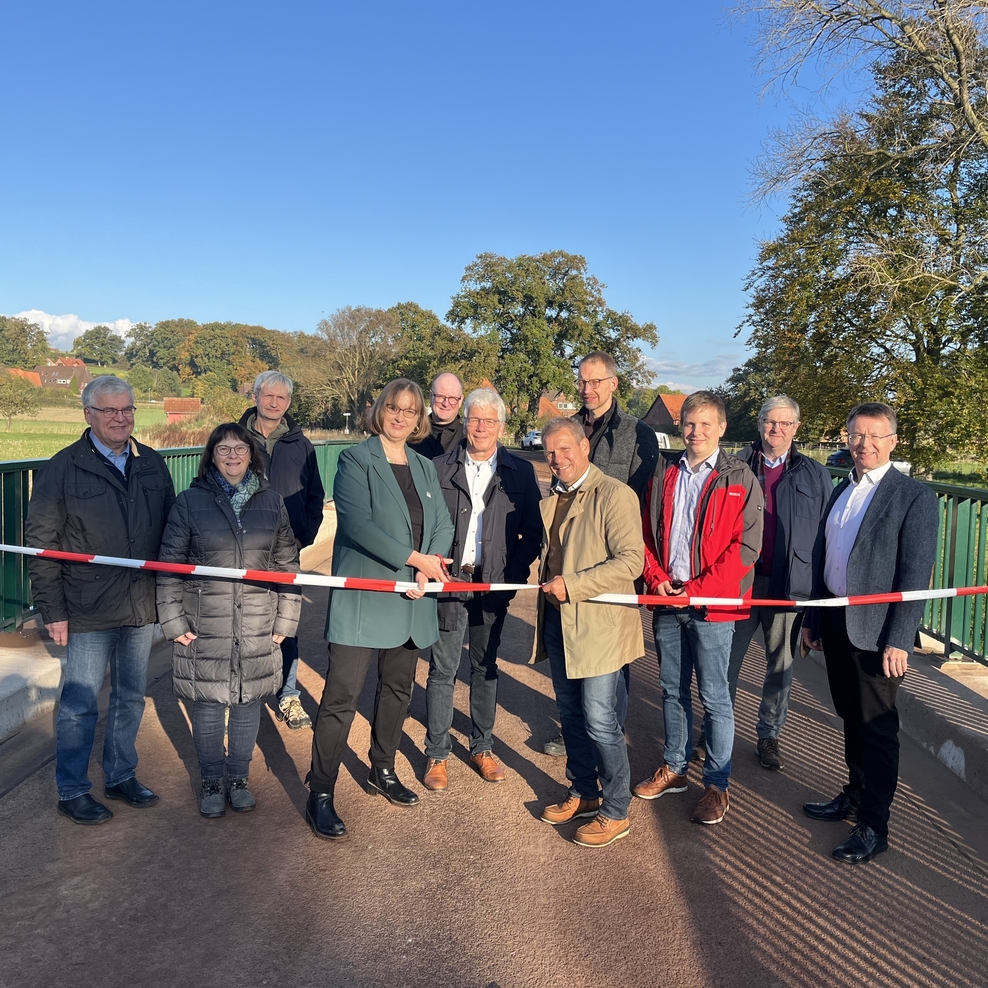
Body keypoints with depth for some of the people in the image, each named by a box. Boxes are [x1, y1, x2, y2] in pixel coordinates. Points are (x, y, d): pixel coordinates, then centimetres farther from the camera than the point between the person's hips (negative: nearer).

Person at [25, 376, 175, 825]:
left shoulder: (152, 464, 5)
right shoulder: (64, 468, -6)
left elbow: (170, 531, 10)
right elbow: (41, 542, -6)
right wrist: (52, 610, -9)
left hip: (143, 605, 4)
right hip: (88, 611, -4)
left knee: (130, 697, 16)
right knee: (80, 703, 7)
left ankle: (121, 776, 34)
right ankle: (72, 791, 25)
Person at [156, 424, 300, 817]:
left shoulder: (271, 502, 4)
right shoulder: (191, 501, -2)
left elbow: (287, 564, 6)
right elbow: (169, 565, -1)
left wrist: (285, 620, 3)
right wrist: (174, 622, -4)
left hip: (257, 628, 2)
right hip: (203, 626, -2)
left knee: (248, 704, 12)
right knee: (207, 708, 7)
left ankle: (238, 777, 31)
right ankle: (211, 781, 28)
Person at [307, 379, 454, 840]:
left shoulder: (425, 467, 14)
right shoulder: (355, 460, -6)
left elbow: (443, 525, 8)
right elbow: (358, 524, -18)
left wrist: (431, 566, -11)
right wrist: (415, 557, -20)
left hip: (410, 600, 6)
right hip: (362, 599, -6)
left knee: (397, 689, 17)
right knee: (342, 696, -4)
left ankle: (383, 771, 36)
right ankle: (320, 794, 8)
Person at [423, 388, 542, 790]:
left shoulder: (520, 472, 2)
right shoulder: (439, 467, 1)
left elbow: (532, 533, 1)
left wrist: (513, 574, -10)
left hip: (494, 585, 1)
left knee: (485, 667, 14)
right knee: (443, 669, 5)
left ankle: (481, 747, 28)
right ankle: (437, 754, 18)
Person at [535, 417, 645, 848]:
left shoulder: (614, 494, -13)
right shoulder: (551, 500, 12)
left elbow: (631, 561, -19)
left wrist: (572, 585, -22)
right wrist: (548, 583, 7)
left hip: (599, 624, -7)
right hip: (557, 622, 8)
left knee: (599, 720, -2)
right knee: (570, 715, 16)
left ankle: (615, 812, 16)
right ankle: (583, 793, 34)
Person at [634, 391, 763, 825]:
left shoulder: (740, 479, -5)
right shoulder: (664, 471, 8)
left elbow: (746, 546, -10)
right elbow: (647, 531, 11)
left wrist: (698, 589, -14)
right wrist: (656, 578, -4)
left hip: (712, 605, -4)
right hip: (666, 599, 4)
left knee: (714, 698, 5)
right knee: (672, 690, 16)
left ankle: (717, 784, 19)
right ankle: (675, 768, 32)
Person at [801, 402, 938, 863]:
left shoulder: (915, 497, -10)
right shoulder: (841, 489, 11)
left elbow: (915, 577, -14)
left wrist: (898, 641, -17)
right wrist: (812, 618, 14)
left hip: (874, 630, -6)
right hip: (835, 622, 6)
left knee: (876, 728, 4)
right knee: (851, 719, 20)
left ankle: (873, 826, 18)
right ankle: (855, 797, 36)